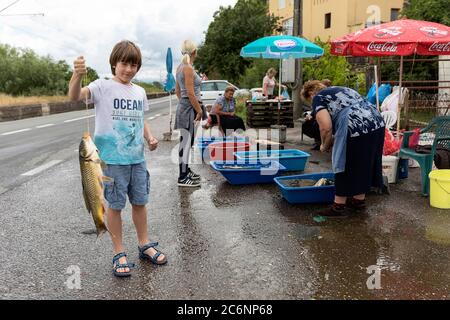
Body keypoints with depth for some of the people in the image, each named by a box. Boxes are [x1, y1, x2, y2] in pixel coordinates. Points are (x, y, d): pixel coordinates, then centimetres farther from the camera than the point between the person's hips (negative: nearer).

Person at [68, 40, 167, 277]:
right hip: (112, 159, -5)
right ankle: (119, 253, 20)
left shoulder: (140, 91, 10)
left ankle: (144, 245, 32)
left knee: (140, 202, 15)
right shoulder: (103, 87, -7)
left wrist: (150, 138, 2)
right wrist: (78, 75, -43)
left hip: (137, 158, 5)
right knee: (115, 205, 5)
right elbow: (75, 96, -24)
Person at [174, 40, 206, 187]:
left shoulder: (180, 67, 12)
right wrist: (200, 111, -15)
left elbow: (177, 90, 18)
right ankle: (183, 177, 1)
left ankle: (185, 170, 30)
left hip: (183, 105, 10)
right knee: (187, 142, -5)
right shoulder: (188, 68, -16)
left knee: (185, 140, 17)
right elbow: (191, 93, -20)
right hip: (190, 107, -10)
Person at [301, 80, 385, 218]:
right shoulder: (342, 90, 31)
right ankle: (359, 201, 32)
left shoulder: (318, 97, 6)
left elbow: (326, 127, -9)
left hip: (356, 128, -9)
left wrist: (325, 145, 9)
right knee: (363, 164, 20)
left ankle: (339, 206, 15)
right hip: (377, 123, 9)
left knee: (345, 166, 5)